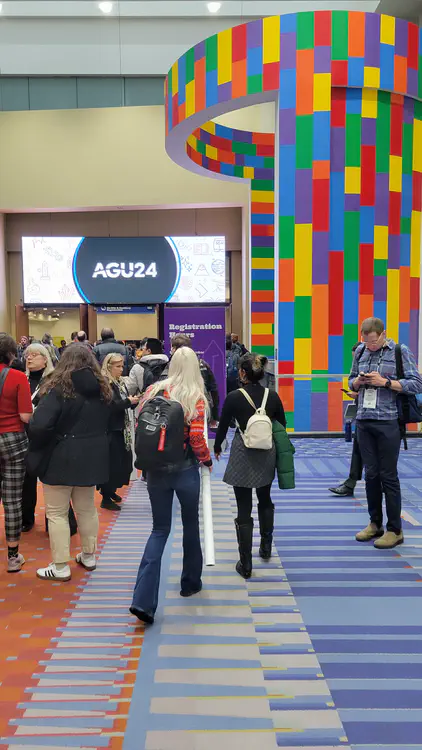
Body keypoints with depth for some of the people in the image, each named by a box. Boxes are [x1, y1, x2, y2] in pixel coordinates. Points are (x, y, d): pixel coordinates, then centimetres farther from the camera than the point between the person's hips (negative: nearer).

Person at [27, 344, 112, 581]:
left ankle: (61, 567, 12)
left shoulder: (58, 388, -16)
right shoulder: (103, 388, 4)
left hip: (62, 457, -6)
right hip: (92, 456, 6)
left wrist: (37, 448, -5)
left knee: (57, 512, 6)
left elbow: (39, 425, -22)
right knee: (87, 508, 20)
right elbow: (109, 423, 13)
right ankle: (89, 556, 32)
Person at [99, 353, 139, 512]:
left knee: (123, 459, 11)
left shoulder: (120, 382, 12)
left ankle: (111, 490, 29)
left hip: (121, 428, 8)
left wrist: (135, 401, -4)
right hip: (110, 430, -8)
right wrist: (128, 401, -18)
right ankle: (106, 498, 8)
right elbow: (110, 406, -21)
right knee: (112, 462, -4)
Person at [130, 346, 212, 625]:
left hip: (156, 469, 3)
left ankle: (143, 599, -3)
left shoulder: (153, 391, 0)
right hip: (185, 469, -3)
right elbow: (197, 438, -17)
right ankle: (191, 583, 36)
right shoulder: (196, 397, -9)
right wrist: (207, 458, 1)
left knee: (160, 529, 10)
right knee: (191, 525, 19)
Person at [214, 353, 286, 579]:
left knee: (244, 510, 3)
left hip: (243, 456, -4)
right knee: (265, 501, 26)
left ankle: (245, 564, 8)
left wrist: (217, 447, 17)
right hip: (266, 456, 4)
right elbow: (282, 425, 7)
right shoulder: (272, 396, -3)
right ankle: (266, 547, 39)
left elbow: (223, 426, -2)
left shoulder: (234, 397, -13)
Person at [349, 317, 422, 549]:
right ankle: (375, 524, 25)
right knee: (370, 474, 11)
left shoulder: (400, 351, -4)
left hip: (388, 421, -5)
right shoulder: (360, 351, 10)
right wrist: (358, 381, -5)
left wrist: (385, 382, -17)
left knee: (388, 476, 0)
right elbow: (352, 383, 19)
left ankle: (395, 530, 11)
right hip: (364, 420, 5)